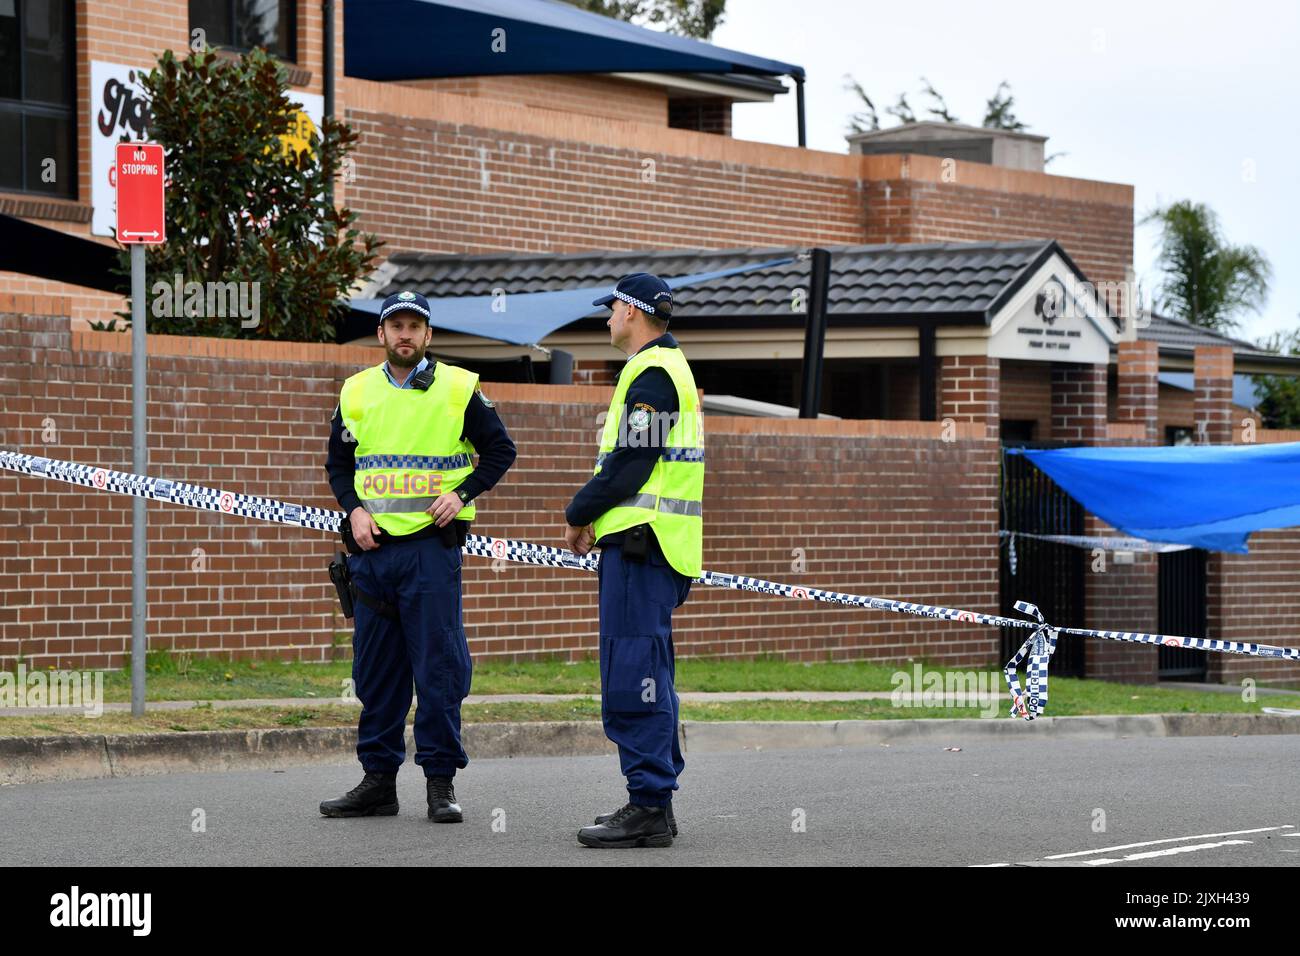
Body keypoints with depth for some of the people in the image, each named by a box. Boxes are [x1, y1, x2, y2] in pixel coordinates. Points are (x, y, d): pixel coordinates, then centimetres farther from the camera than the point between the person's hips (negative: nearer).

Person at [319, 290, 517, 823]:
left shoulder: (458, 389, 1)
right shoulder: (357, 392, 10)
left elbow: (499, 451, 6)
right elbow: (338, 463, 18)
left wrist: (462, 493, -8)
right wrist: (354, 509, 1)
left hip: (432, 545, -3)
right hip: (373, 546, 4)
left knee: (438, 664, -5)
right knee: (375, 668, 7)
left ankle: (441, 782, 1)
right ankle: (378, 779, 14)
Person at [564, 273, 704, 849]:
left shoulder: (650, 375, -12)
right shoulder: (671, 368, 21)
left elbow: (629, 466, -18)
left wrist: (578, 515, -4)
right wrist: (595, 517, 14)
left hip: (639, 543, -11)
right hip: (654, 544, 11)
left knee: (631, 678, -11)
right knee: (648, 678, 14)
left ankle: (649, 807, -12)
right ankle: (655, 803, 18)